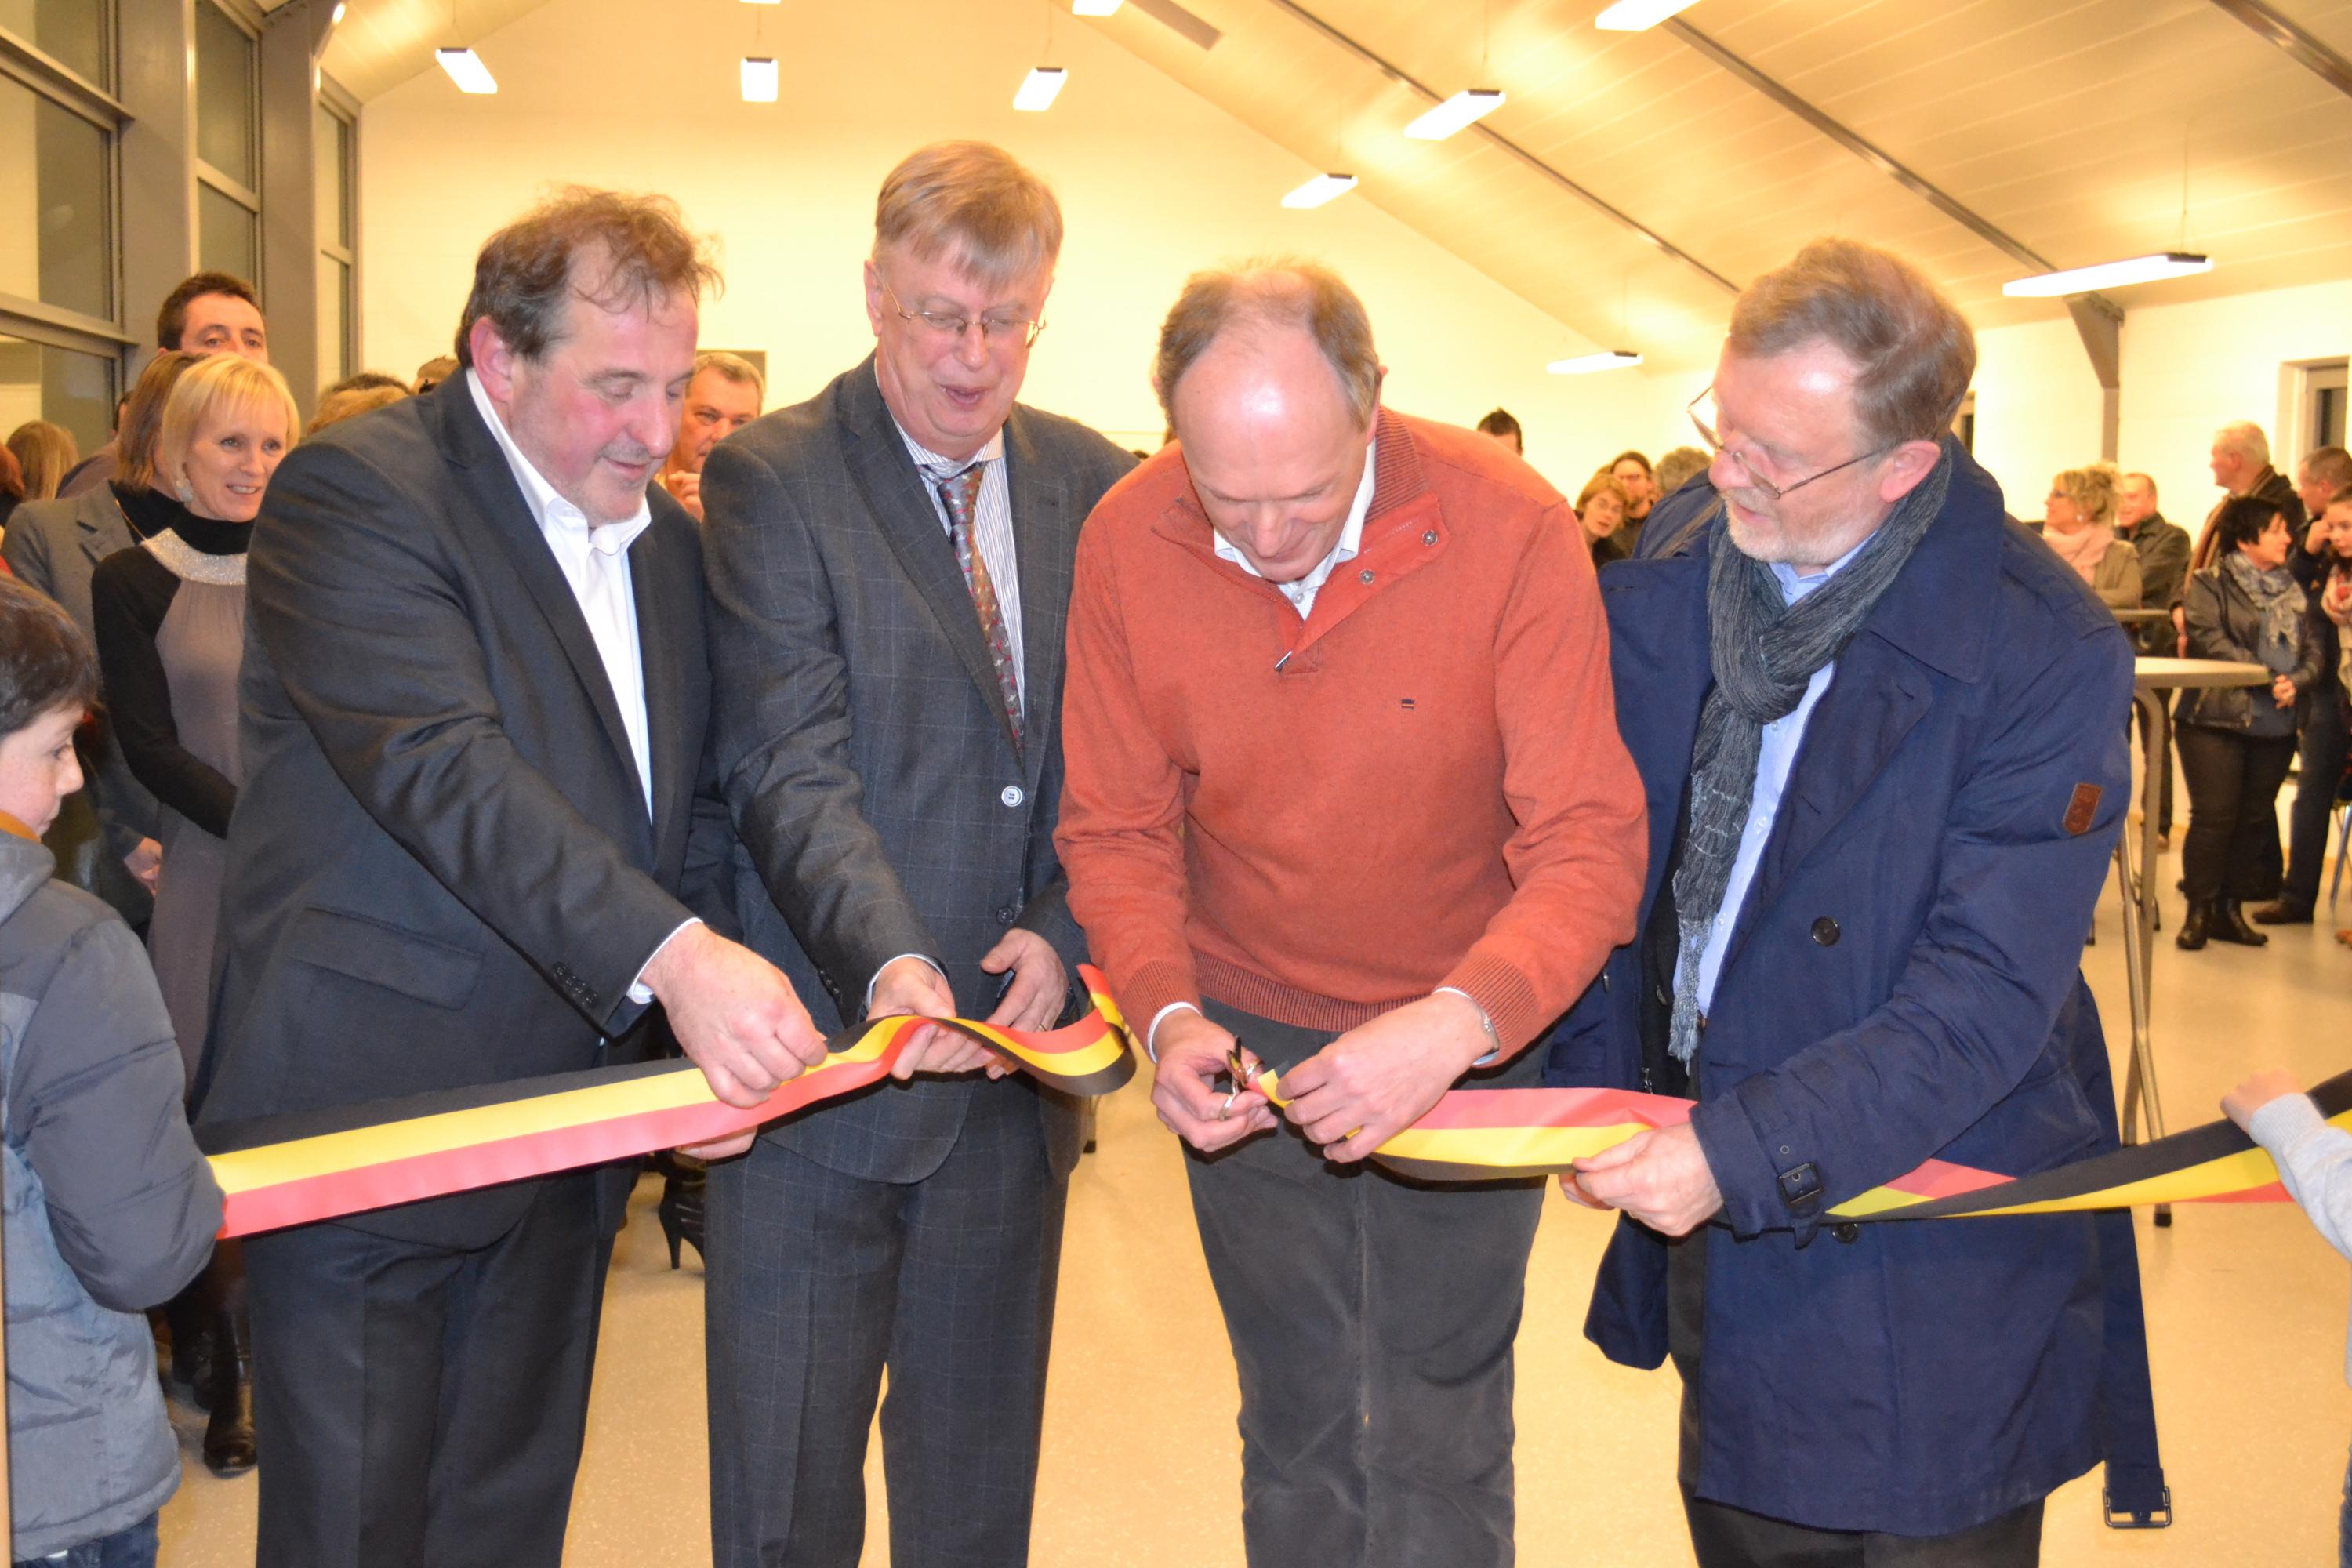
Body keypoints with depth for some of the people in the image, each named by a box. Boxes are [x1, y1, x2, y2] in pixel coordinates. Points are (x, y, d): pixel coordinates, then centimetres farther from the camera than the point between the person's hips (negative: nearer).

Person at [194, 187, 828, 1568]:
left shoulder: (667, 539, 11)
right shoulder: (353, 494, -13)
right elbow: (439, 765, -27)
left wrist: (726, 1019, -2)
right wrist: (671, 956, -36)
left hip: (570, 1134, 7)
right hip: (369, 1125, -6)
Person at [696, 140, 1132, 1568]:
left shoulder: (1097, 486, 8)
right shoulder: (770, 478, -6)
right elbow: (792, 767, -15)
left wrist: (1065, 933, -9)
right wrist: (888, 959, -30)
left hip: (1016, 1066, 4)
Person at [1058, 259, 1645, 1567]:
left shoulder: (1514, 529, -21)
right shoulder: (1127, 541, -13)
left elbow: (1590, 842, -21)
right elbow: (1116, 830, -5)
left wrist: (1460, 1020, -37)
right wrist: (1166, 1014, -22)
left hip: (1470, 1042, -2)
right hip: (1248, 1045, 2)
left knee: (1438, 1455, 9)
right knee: (1295, 1434, 18)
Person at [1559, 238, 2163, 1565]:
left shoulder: (2047, 656, -19)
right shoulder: (1669, 589, -1)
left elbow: (1989, 996, -21)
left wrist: (1744, 1150, -28)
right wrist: (1590, 1083, 1)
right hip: (1715, 1208, 5)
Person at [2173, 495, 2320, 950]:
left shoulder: (2292, 592, 15)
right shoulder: (2210, 583, -2)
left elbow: (2313, 651, 12)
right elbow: (2210, 640, -14)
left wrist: (2296, 683, -10)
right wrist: (2268, 679, -19)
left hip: (2276, 726, 5)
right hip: (2217, 720, -5)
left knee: (2254, 819, 7)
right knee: (2214, 815, -7)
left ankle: (2230, 910, 17)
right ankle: (2199, 912, 3)